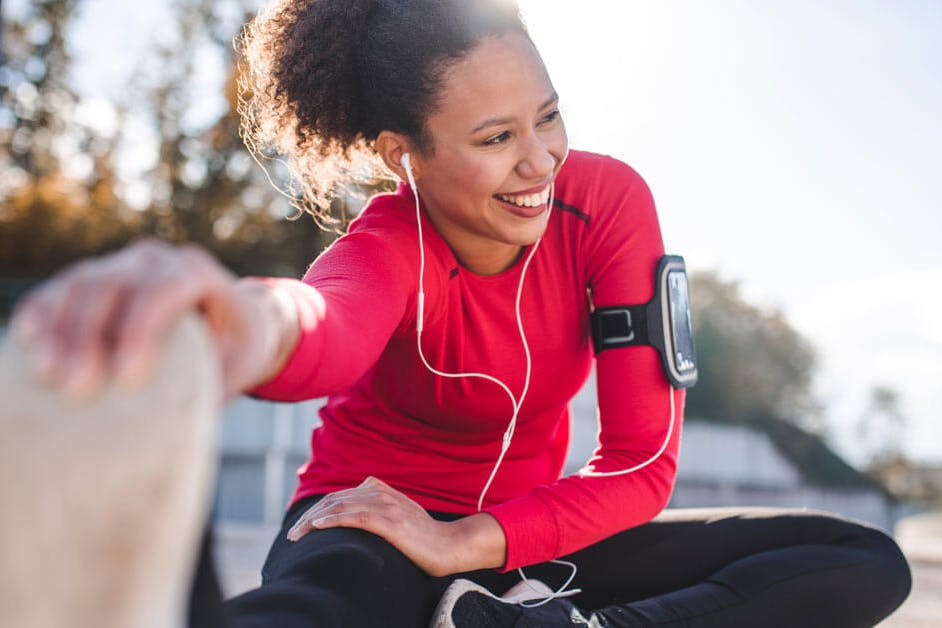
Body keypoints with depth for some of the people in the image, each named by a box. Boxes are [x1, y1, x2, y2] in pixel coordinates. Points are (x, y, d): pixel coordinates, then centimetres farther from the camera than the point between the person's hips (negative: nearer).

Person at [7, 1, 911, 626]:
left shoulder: (606, 199, -12)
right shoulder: (389, 245, -19)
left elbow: (643, 459, -12)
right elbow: (329, 330, -48)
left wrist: (466, 543, -23)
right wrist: (254, 324, -73)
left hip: (532, 533, 7)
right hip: (378, 529, -7)